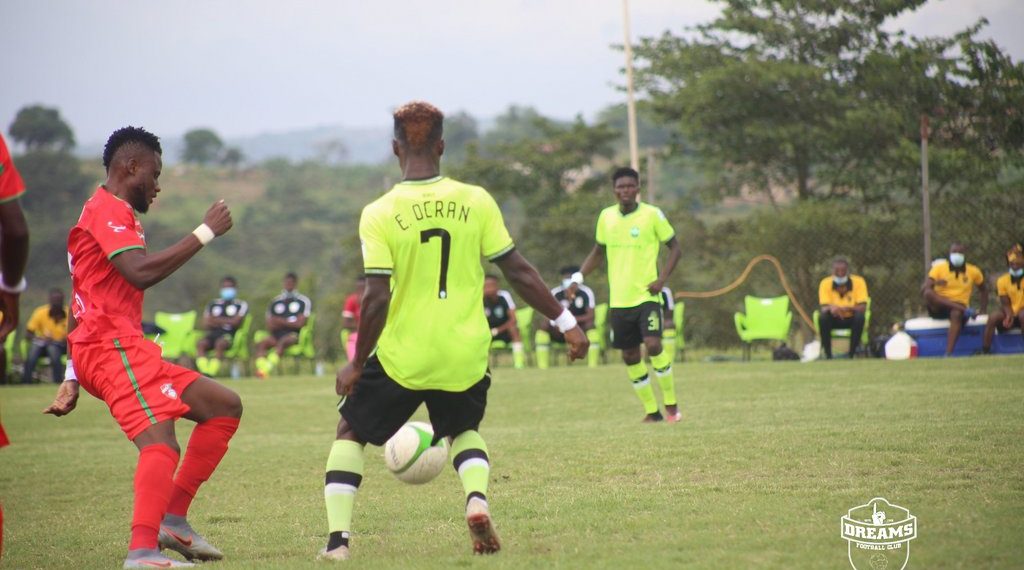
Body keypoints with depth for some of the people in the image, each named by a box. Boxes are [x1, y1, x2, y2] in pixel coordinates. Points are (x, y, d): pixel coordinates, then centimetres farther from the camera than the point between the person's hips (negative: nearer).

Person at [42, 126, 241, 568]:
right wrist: (205, 233, -16)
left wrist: (72, 379, 26)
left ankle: (173, 518, 6)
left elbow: (80, 309, 27)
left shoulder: (110, 213, 26)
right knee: (160, 443, -26)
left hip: (125, 347, 10)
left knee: (224, 406, 11)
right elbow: (141, 272, -24)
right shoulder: (108, 210, -6)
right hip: (113, 347, -10)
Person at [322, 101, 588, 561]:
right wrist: (565, 321, 7)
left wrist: (357, 365, -4)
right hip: (464, 356, 2)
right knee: (464, 432, 29)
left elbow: (377, 298, -14)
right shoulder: (476, 201, -4)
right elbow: (518, 272, -3)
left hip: (402, 357, -2)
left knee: (350, 432, 20)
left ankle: (337, 536, 8)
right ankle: (476, 498, 0)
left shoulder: (379, 214, -10)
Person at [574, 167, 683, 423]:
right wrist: (578, 277, 5)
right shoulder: (606, 216, 6)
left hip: (646, 295, -5)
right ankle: (652, 411, 18)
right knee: (630, 356, 5)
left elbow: (675, 248, 1)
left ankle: (671, 405, -4)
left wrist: (661, 279, -12)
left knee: (653, 345, -20)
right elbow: (598, 251, 19)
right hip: (619, 299, 5)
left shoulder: (652, 215, -5)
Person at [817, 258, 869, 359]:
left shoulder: (858, 282, -14)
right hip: (834, 320, 1)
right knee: (822, 317, -31)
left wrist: (847, 308, -40)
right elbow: (824, 308, -19)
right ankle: (828, 356, -25)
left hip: (852, 319, -1)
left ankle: (851, 355, -27)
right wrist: (831, 308, -44)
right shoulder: (825, 283, -11)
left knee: (860, 316, -34)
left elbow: (863, 308, -21)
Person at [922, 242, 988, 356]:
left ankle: (948, 354, -49)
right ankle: (963, 309, -39)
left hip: (958, 310, 0)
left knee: (956, 314, -40)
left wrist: (983, 311, 11)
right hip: (939, 308, 0)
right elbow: (924, 289, -9)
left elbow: (983, 290, 23)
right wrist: (934, 283, -29)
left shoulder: (973, 271, 9)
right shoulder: (938, 268, 2)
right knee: (928, 293, -34)